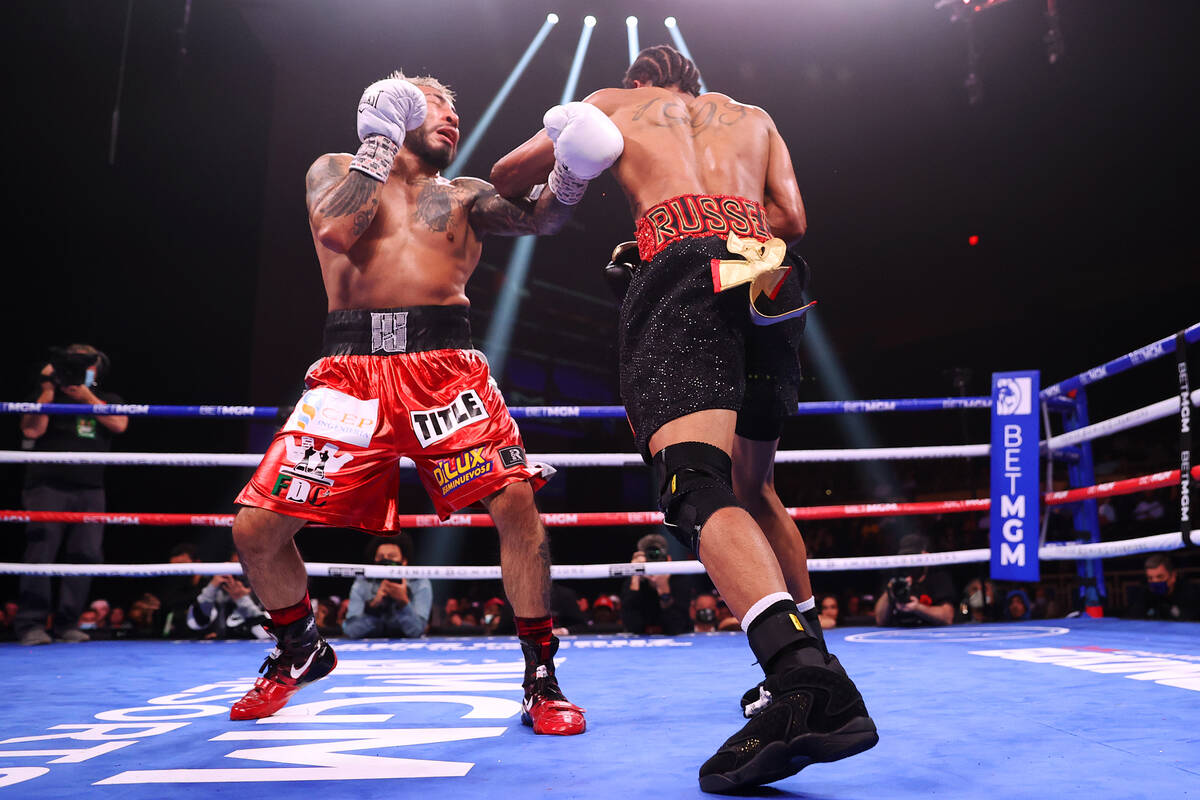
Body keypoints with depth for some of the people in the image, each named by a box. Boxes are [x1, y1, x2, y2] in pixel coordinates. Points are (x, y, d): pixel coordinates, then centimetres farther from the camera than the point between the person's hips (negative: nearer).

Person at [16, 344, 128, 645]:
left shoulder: (107, 400, 17)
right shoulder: (48, 395, 12)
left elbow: (119, 424, -4)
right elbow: (31, 430, -4)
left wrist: (86, 397, -6)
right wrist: (48, 390, -4)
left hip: (90, 489, 2)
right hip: (48, 485, -2)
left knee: (85, 555, -4)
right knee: (41, 553, -11)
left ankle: (67, 623, 3)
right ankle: (31, 625, -8)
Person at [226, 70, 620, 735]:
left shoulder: (464, 194, 22)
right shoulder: (337, 169, 18)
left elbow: (537, 218, 6)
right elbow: (335, 230, -4)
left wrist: (568, 177, -14)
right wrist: (381, 142, 2)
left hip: (444, 363, 1)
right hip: (351, 368, 0)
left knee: (515, 498, -21)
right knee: (256, 527, -5)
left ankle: (541, 679, -4)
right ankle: (299, 651, 25)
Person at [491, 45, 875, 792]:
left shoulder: (612, 103, 29)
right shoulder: (753, 116, 34)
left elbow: (508, 175, 33)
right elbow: (792, 216, 20)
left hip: (682, 264, -5)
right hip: (769, 277, 5)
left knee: (700, 488, -20)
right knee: (754, 489, 19)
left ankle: (807, 682, -41)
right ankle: (811, 660, 23)